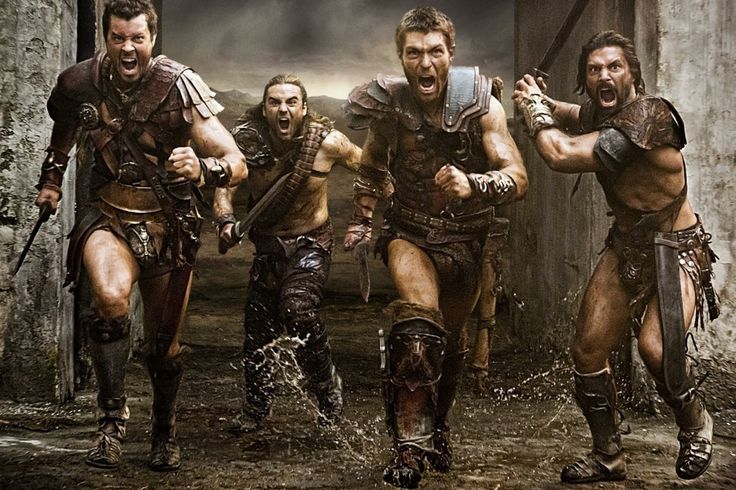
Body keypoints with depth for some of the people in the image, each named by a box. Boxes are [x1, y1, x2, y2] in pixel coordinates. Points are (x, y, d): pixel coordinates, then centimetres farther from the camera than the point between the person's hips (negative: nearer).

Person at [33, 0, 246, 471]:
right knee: (111, 297, -33)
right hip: (108, 218, 0)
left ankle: (165, 432, 39)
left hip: (169, 226, 0)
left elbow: (237, 163, -22)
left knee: (165, 345, 11)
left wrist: (202, 170, -42)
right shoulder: (80, 83, -9)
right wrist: (51, 178, 17)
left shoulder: (180, 87, -17)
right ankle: (112, 416, -16)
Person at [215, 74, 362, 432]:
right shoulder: (248, 142, -13)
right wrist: (226, 221, -35)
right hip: (268, 245, 3)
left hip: (312, 243, -3)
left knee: (298, 308, -26)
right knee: (258, 328, 3)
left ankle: (327, 387, -5)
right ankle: (255, 409, 23)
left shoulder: (327, 142, -15)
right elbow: (224, 186, -16)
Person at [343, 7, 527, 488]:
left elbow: (518, 177, -29)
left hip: (468, 237, 2)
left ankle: (438, 429, 46)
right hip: (410, 233, -1)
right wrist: (361, 222, 8)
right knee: (419, 316, -30)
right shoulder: (388, 105, -14)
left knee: (452, 339, 19)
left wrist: (474, 184, -48)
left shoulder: (482, 105, -19)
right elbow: (372, 166, 8)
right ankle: (410, 446, -28)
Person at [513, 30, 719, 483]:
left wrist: (534, 109, -12)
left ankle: (696, 426, 3)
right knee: (587, 349, 2)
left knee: (656, 348, -28)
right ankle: (608, 457, 20)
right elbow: (577, 116, 29)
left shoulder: (648, 115, -26)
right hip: (626, 246, 8)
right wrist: (545, 103, 6)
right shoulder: (597, 113, 0)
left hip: (677, 248, -8)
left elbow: (561, 155, -31)